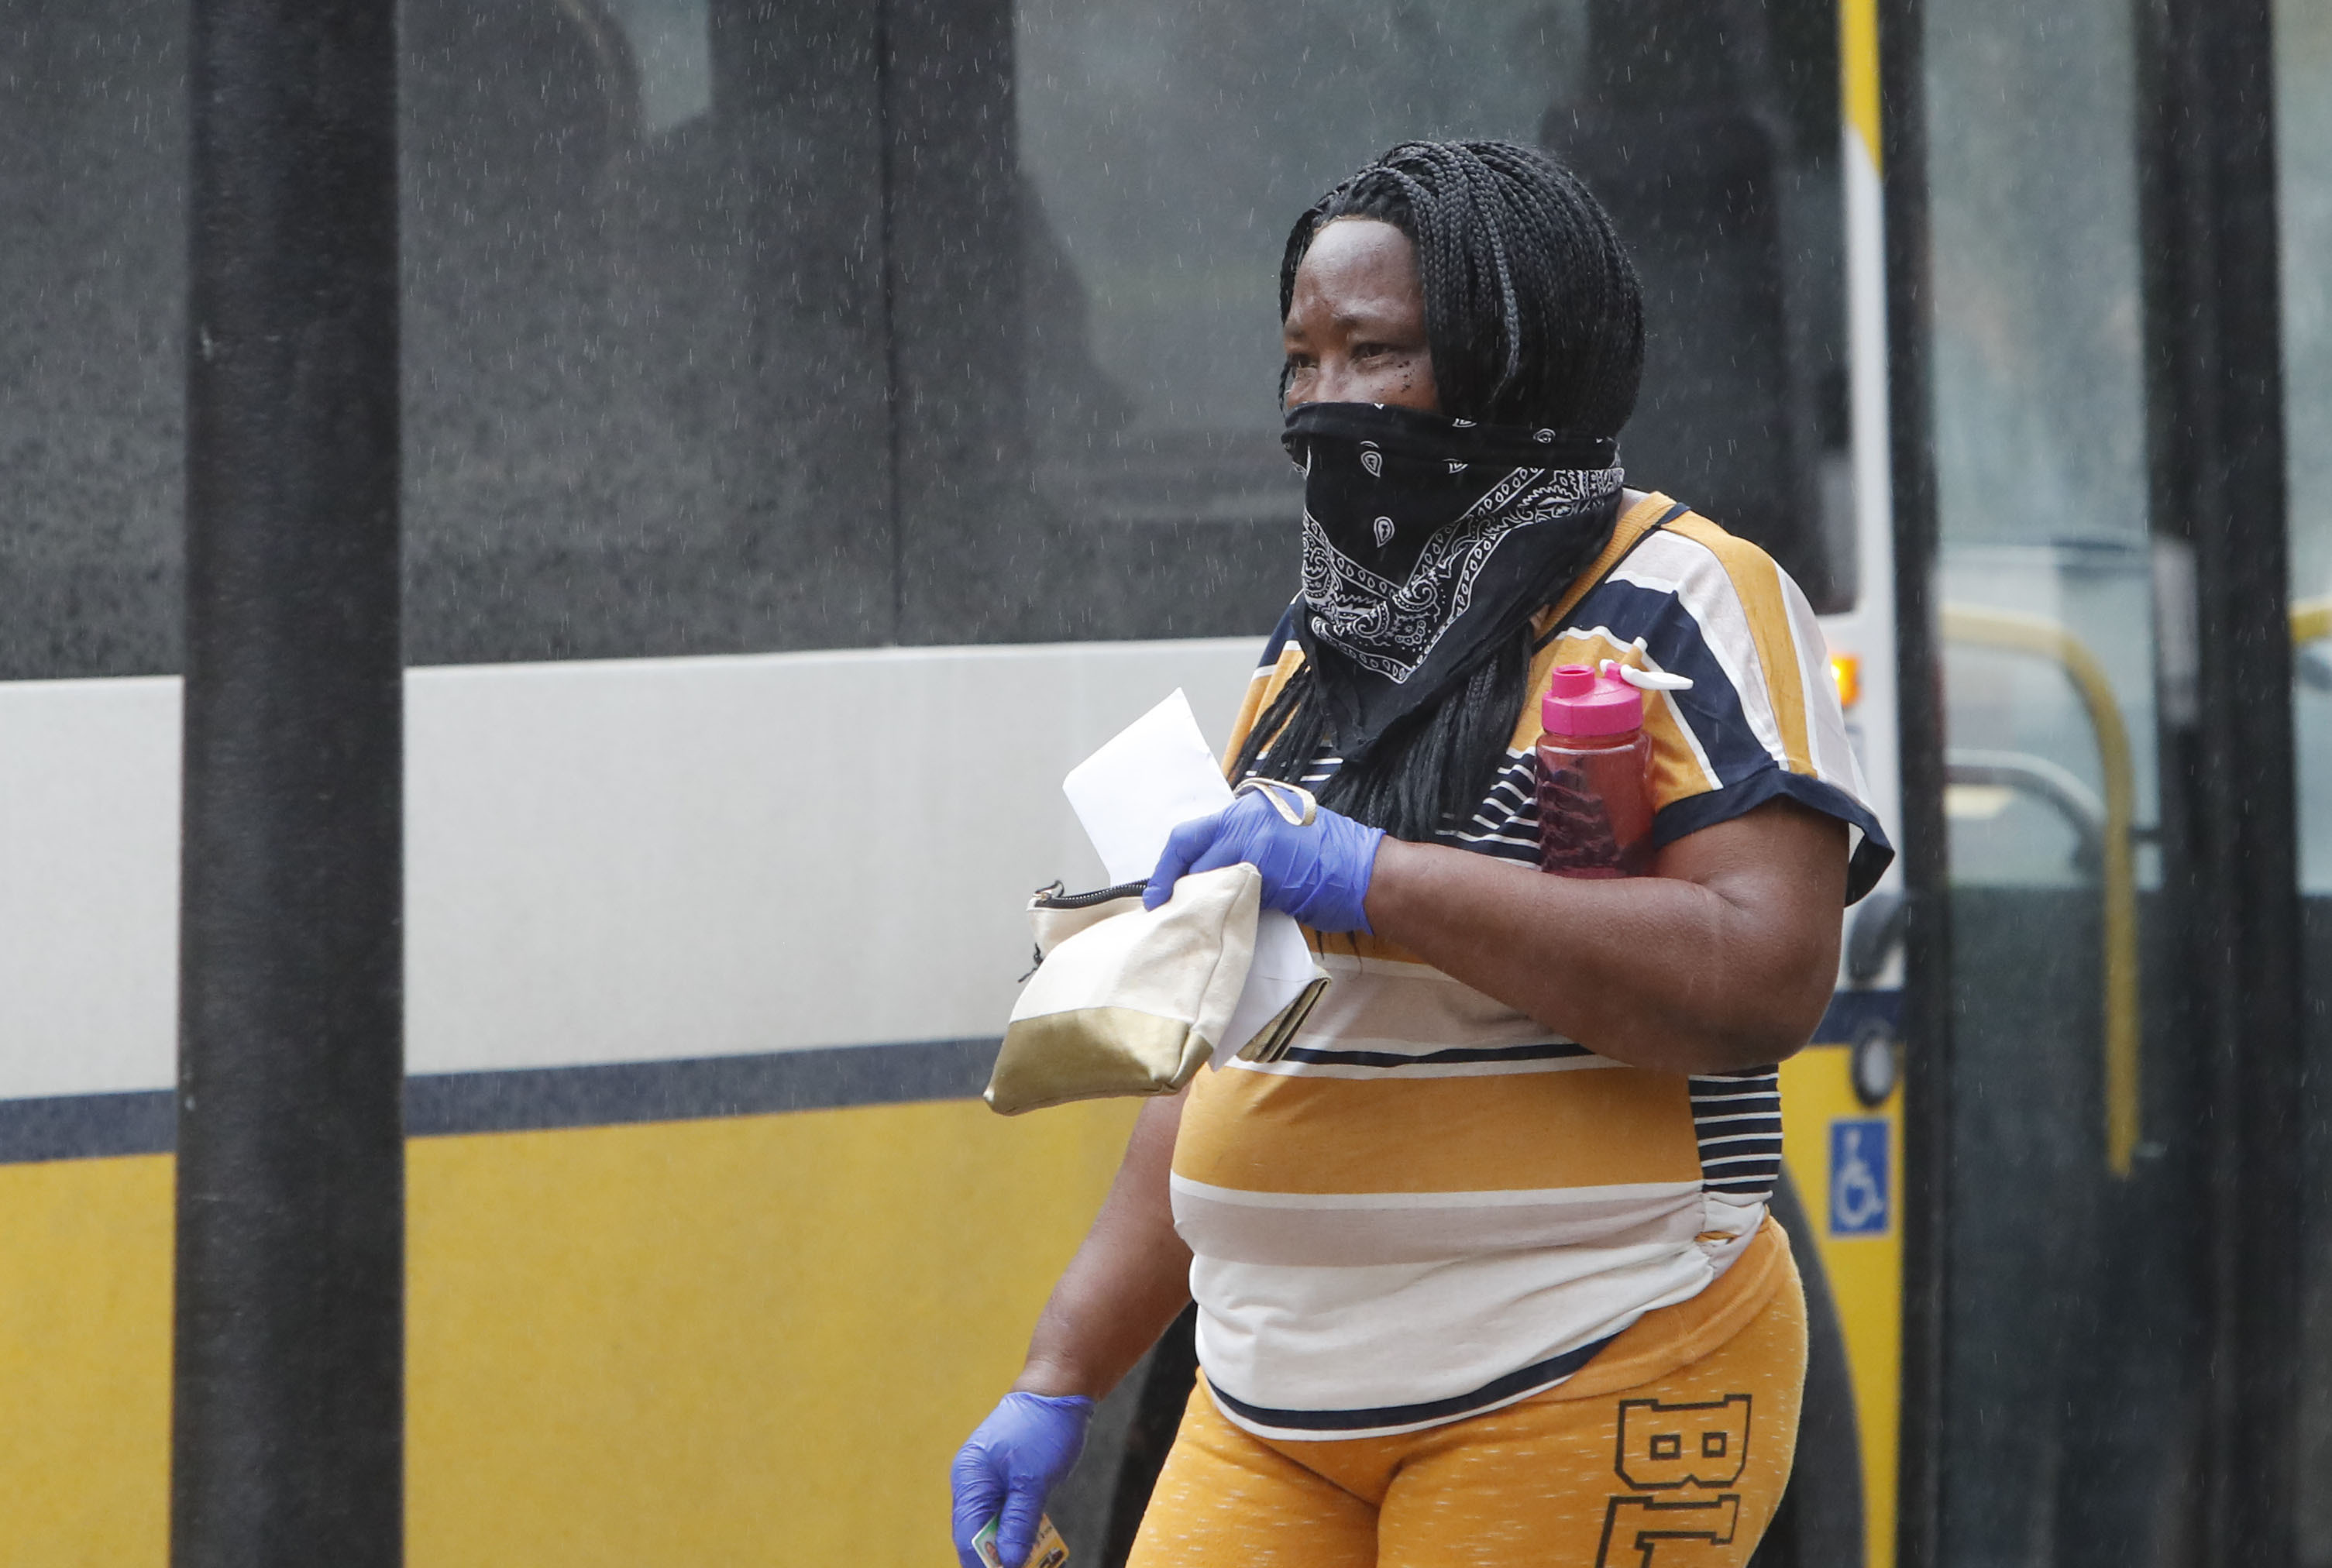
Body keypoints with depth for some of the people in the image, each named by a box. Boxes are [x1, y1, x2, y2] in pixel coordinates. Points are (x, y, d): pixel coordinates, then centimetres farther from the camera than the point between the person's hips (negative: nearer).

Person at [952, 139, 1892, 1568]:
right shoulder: (1313, 659, 18)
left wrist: (1374, 880, -21)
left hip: (1578, 1398, -7)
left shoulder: (1673, 605, -4)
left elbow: (1765, 980, -19)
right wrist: (1060, 1384, 17)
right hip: (1275, 1419, 7)